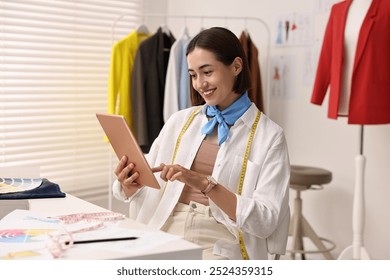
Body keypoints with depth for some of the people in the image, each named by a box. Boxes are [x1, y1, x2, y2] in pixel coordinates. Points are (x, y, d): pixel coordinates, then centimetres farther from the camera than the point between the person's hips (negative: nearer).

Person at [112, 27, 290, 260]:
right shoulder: (179, 121, 10)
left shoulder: (269, 135, -2)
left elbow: (266, 220, -10)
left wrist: (206, 185, -21)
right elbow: (149, 189, 12)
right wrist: (129, 185, -11)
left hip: (220, 248, -2)